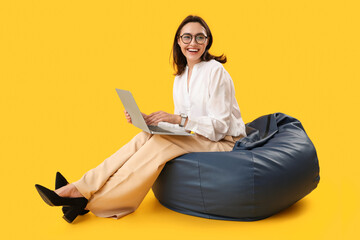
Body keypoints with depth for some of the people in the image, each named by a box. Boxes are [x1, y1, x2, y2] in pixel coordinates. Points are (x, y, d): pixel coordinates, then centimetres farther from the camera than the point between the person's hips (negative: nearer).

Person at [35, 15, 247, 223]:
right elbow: (181, 124, 11)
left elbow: (219, 126, -16)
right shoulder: (181, 76, 11)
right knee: (144, 137, -18)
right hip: (197, 140, 6)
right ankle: (80, 188, -24)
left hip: (225, 143, -6)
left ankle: (89, 200, -26)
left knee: (160, 144, -29)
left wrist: (178, 119, -27)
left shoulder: (215, 71, -12)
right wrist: (146, 119, -5)